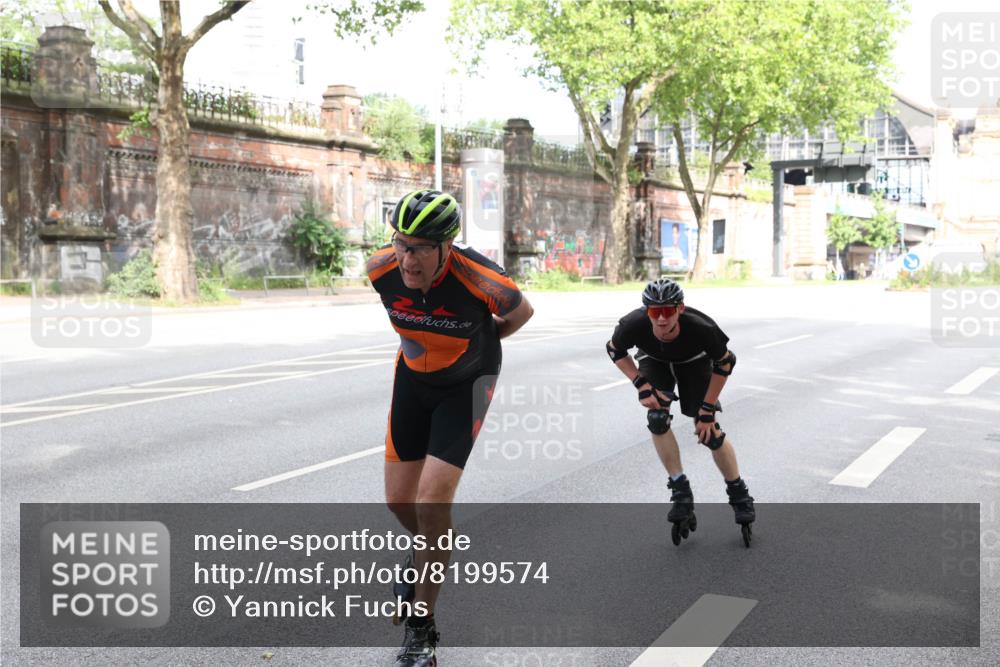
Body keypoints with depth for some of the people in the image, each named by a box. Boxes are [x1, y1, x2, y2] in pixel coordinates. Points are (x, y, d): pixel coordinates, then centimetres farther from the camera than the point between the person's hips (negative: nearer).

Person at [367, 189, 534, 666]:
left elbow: (521, 312, -8)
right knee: (399, 498, 6)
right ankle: (432, 550, 42)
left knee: (432, 500, -13)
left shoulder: (480, 280, -33)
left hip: (466, 385, -4)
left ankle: (420, 628, 5)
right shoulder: (381, 269, -22)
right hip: (413, 377, 4)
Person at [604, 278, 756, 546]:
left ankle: (739, 494, 14)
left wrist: (707, 409, -18)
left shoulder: (701, 327, -41)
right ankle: (681, 491, -4)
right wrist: (641, 384, -22)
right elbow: (615, 351, -13)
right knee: (657, 418, -21)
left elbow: (725, 363, -21)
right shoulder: (633, 325, -38)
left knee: (709, 431, -9)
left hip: (693, 363, -1)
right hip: (654, 362, 2)